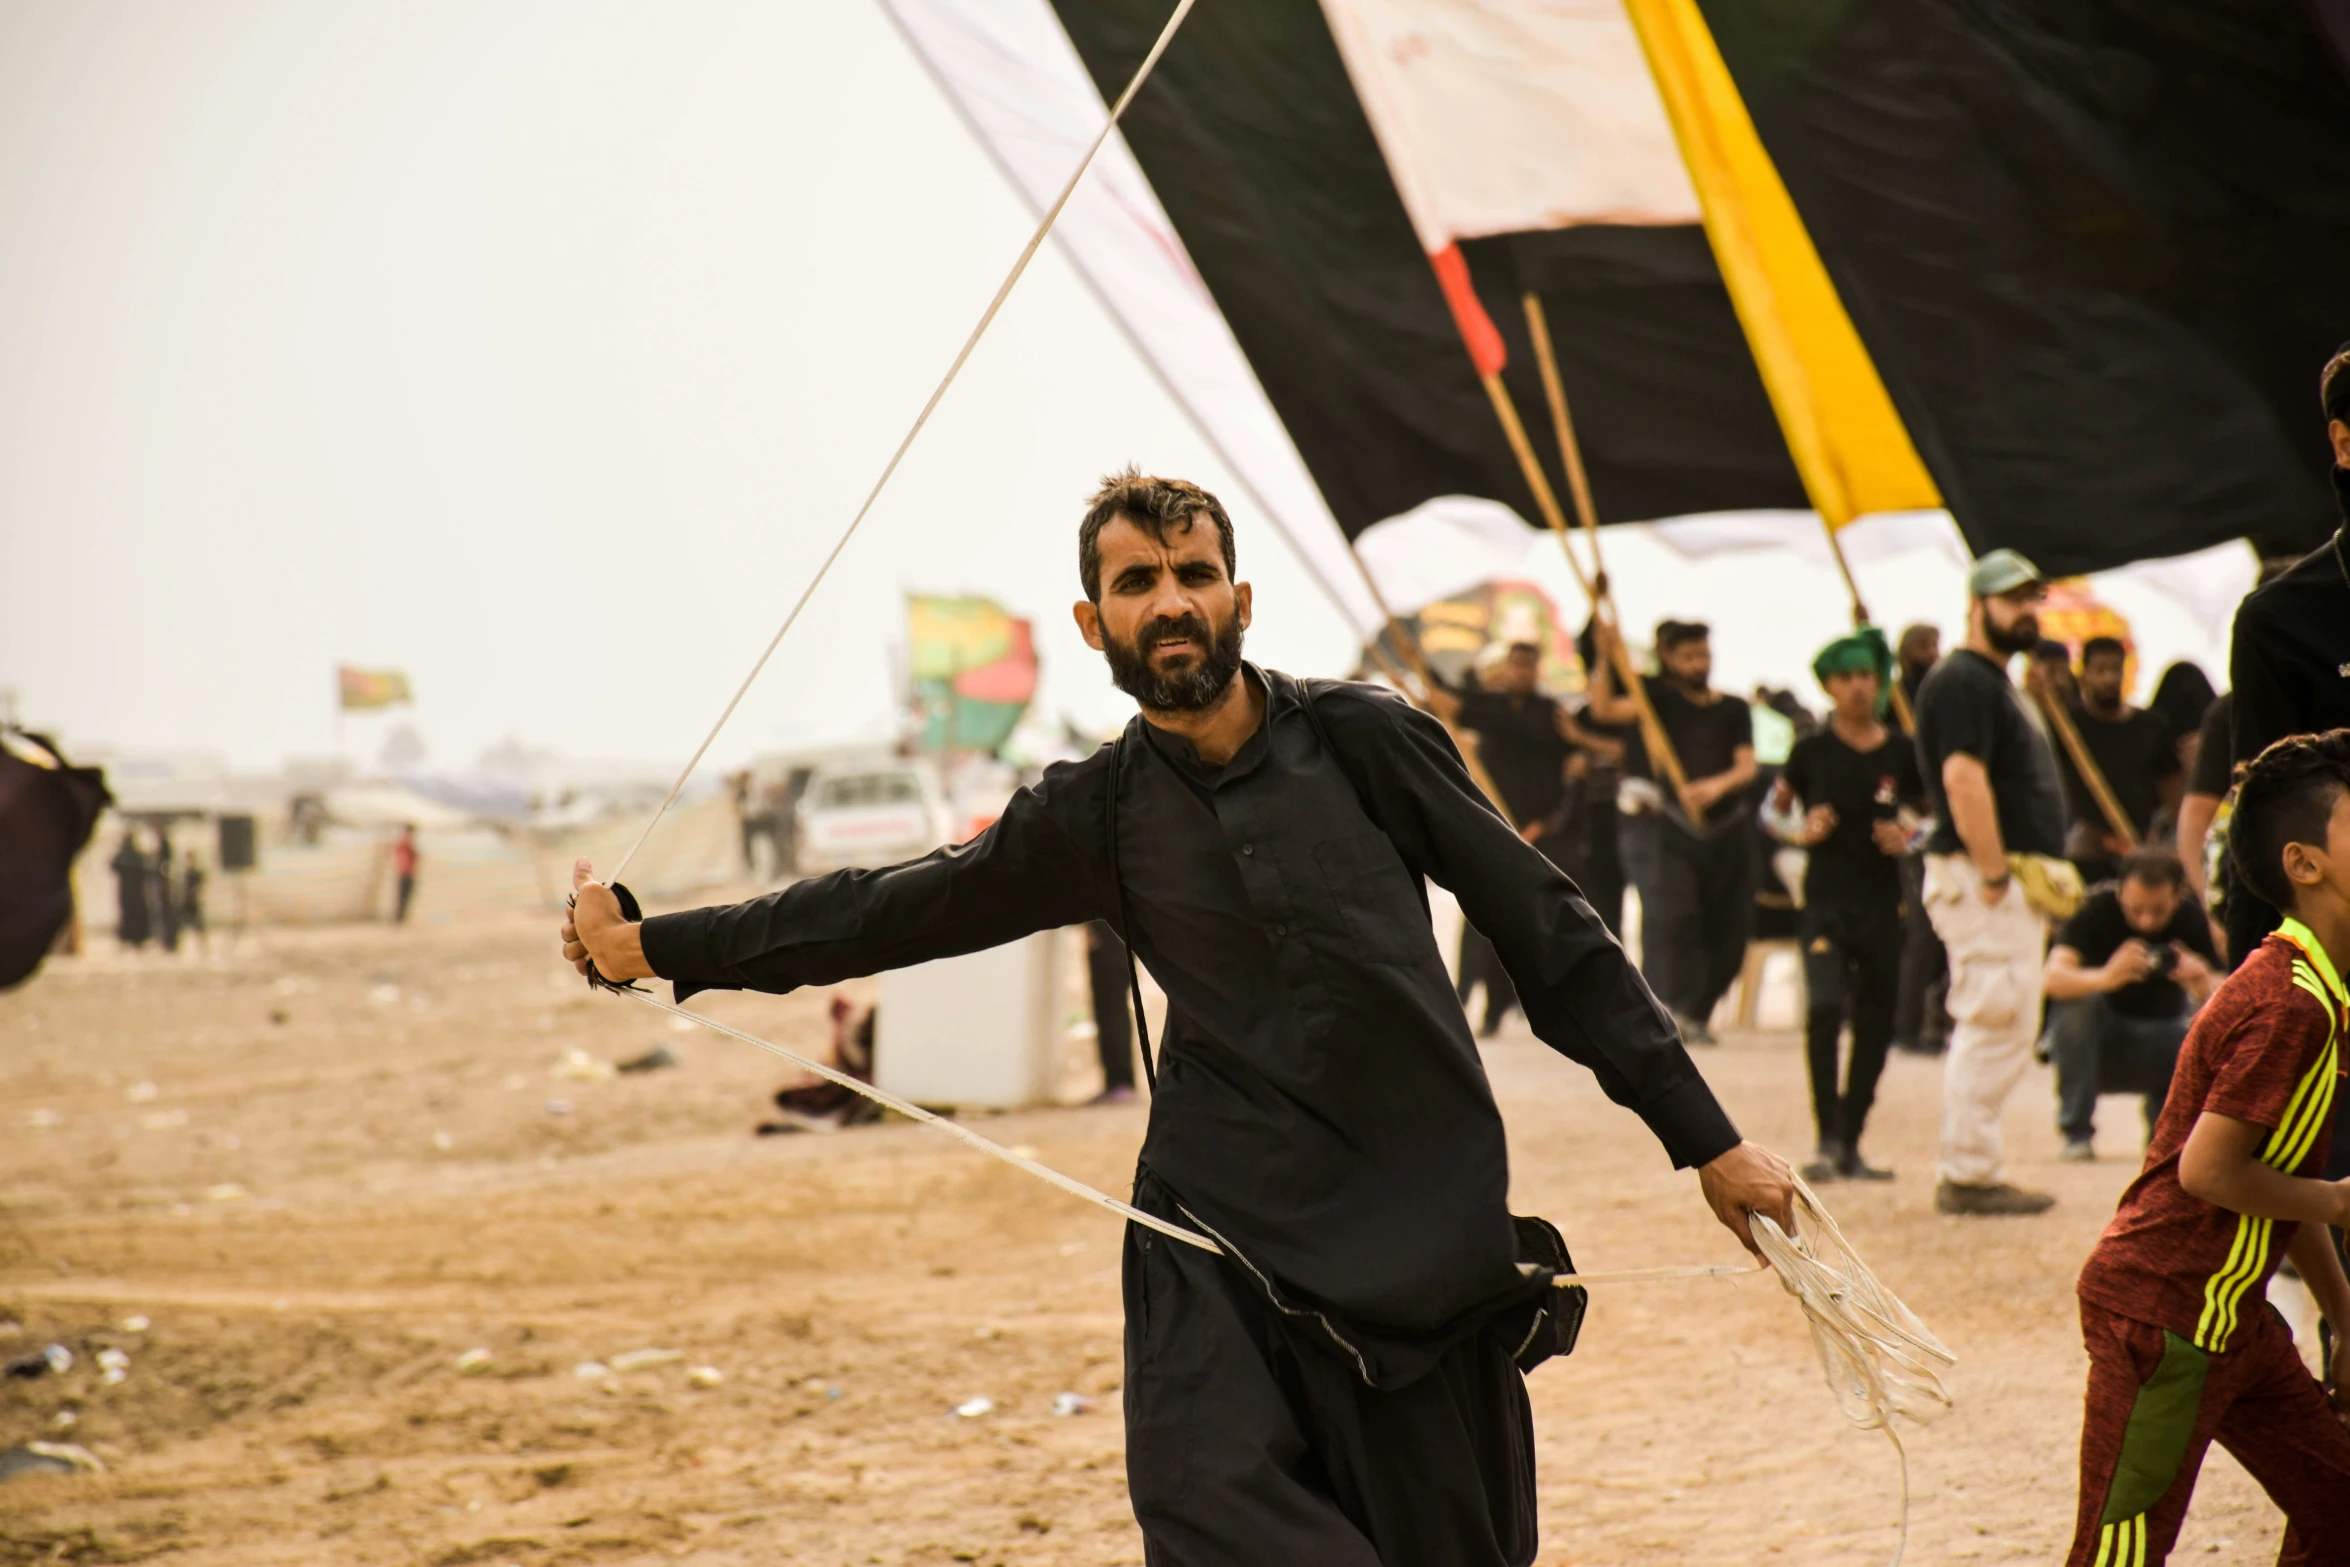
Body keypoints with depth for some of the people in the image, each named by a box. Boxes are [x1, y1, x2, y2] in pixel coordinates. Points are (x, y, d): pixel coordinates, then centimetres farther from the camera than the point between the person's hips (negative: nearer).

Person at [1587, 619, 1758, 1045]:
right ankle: (1670, 1011, -26)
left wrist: (1717, 785, -21)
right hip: (1664, 826, -4)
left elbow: (1747, 765, 0)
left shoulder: (1733, 709, 12)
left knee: (1728, 930, 4)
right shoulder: (1657, 696, 5)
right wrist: (1606, 656, -20)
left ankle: (1698, 1013, 20)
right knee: (1670, 914, -21)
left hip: (1725, 829, 4)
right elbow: (1604, 709, -10)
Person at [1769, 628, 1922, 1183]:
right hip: (1826, 901, -3)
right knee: (1825, 1009, -19)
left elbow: (1928, 816, 15)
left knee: (1875, 1024, 6)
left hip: (1882, 903, 3)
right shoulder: (1812, 751, 1)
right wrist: (1802, 829, -11)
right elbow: (1773, 809, 9)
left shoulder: (1902, 754, 4)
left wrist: (1908, 839, -6)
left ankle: (1851, 1144, 17)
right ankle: (1827, 1140, -14)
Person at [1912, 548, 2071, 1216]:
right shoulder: (1962, 681, -12)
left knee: (1988, 1030, 13)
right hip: (1979, 876, -11)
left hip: (2013, 877, 11)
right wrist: (1995, 877, -24)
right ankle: (1969, 1174, -8)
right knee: (1998, 1028, -11)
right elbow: (1962, 777, -22)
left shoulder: (1995, 682, 22)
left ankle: (1966, 1172, 18)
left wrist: (2034, 871, 16)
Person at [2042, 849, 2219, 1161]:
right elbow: (2051, 978, -34)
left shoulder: (2191, 920, -13)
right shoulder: (2097, 910, -19)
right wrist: (2106, 978, -54)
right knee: (2081, 1000, -33)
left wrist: (2205, 985, -45)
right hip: (2096, 1048, -1)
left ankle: (2164, 1118, 6)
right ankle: (2077, 1132, -22)